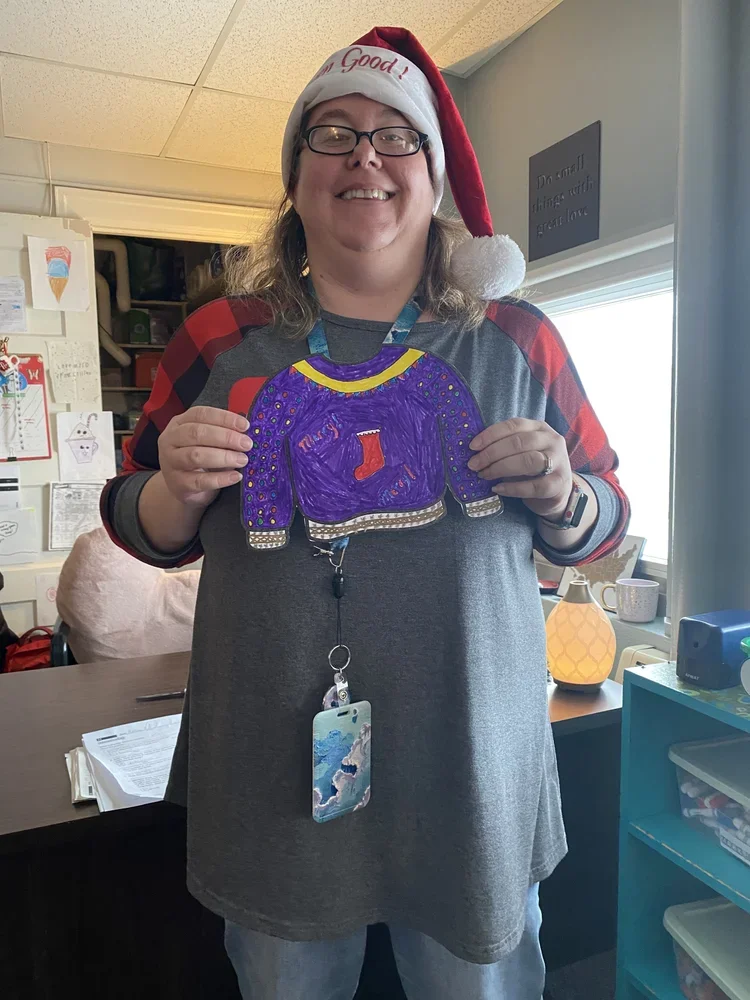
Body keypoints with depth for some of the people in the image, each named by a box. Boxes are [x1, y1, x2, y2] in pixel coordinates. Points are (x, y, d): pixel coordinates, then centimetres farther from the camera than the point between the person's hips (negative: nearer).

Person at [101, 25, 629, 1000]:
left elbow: (606, 522, 7)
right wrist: (178, 490, -14)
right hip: (276, 775, 1)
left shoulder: (518, 340, 0)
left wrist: (561, 498, -15)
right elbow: (146, 530, 7)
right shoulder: (221, 341, -1)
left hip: (472, 770, 1)